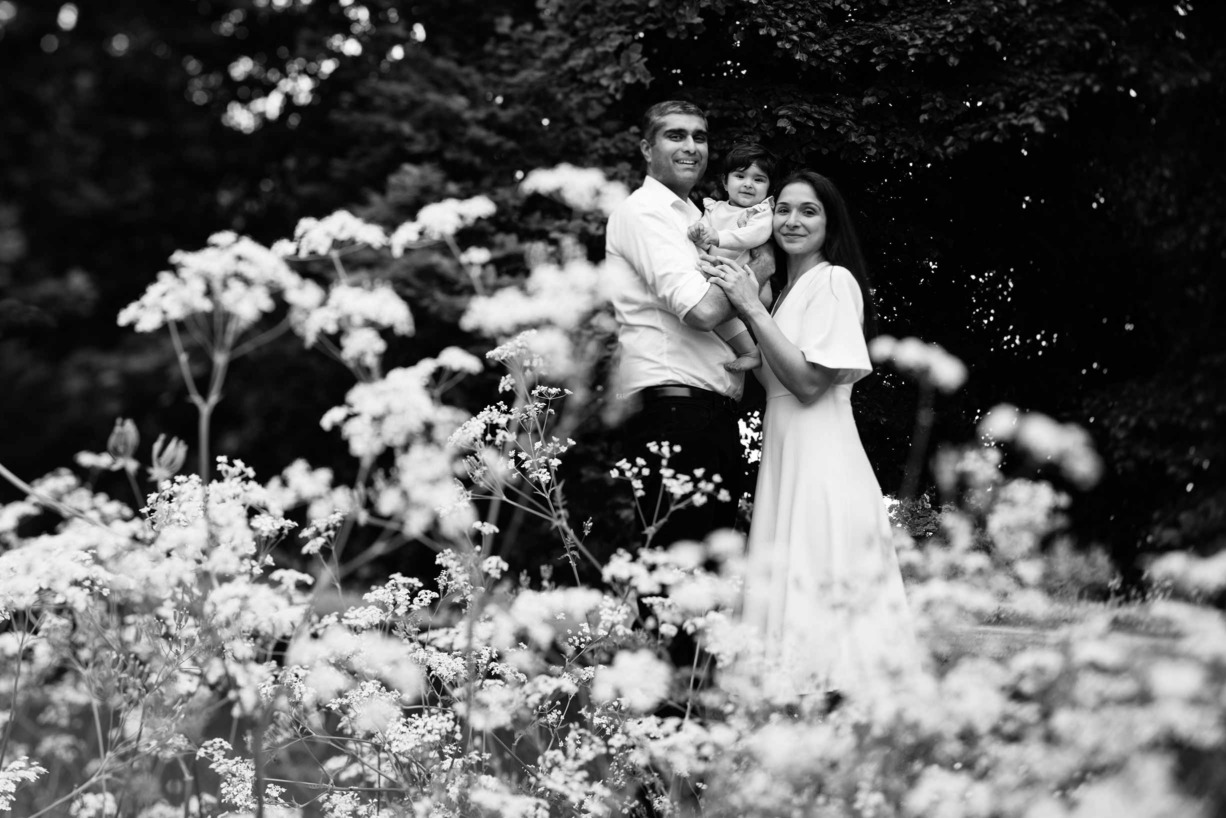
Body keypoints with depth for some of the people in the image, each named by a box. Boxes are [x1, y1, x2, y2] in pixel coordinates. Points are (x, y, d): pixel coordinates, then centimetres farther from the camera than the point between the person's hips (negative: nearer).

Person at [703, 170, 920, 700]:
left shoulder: (833, 282, -8)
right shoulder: (786, 288, 19)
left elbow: (809, 381, -16)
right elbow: (770, 379, 14)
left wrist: (751, 307, -15)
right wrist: (741, 309, 8)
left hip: (821, 458, -9)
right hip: (786, 452, 9)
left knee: (819, 588, -10)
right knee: (794, 593, 7)